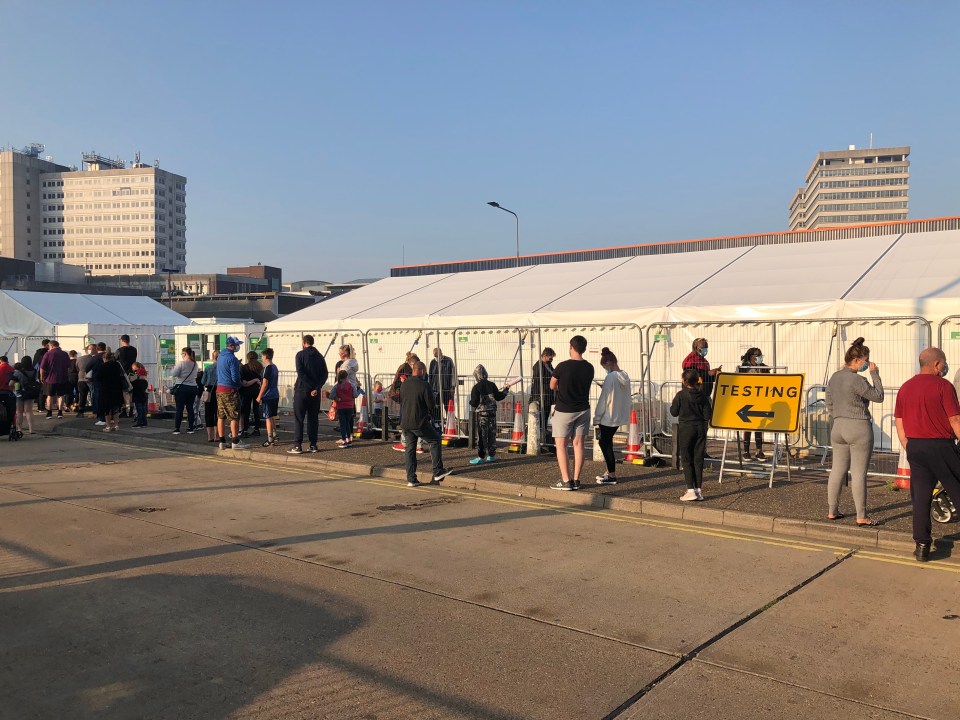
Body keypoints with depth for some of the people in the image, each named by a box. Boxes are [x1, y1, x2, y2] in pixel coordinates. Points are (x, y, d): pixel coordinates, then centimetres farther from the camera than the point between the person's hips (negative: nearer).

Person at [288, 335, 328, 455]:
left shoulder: (300, 354, -4)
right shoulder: (319, 356, 10)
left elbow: (300, 373, -16)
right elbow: (324, 374, 1)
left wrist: (311, 387, -15)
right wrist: (317, 387, -8)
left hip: (302, 390, -4)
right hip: (316, 392, 4)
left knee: (299, 418, 0)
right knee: (313, 418, 10)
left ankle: (297, 445, -5)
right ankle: (313, 445, 9)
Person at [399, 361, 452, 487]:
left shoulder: (404, 384, 6)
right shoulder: (424, 385, -14)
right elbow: (431, 404, -10)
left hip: (405, 423, 6)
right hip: (420, 423, -6)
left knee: (409, 449, 10)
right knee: (435, 441, 12)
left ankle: (411, 479, 10)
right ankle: (438, 472, 12)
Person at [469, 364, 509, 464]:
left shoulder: (476, 387, -12)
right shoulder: (491, 385, 0)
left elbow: (474, 403, -13)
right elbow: (498, 397, 7)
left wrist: (471, 402, 10)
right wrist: (505, 390, 23)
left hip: (482, 413, -4)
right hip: (492, 412, 4)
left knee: (482, 435, 1)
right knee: (492, 434, 12)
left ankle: (481, 457, 1)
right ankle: (492, 455, 18)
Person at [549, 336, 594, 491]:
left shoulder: (563, 366, -16)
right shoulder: (589, 368, -2)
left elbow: (552, 386, -3)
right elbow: (585, 386, 9)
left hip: (564, 411, -5)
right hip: (583, 410, 5)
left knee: (561, 445, 3)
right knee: (578, 444, 9)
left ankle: (566, 481, -1)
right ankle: (576, 481, 11)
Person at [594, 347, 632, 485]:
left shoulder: (610, 377, -18)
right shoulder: (625, 376, 6)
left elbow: (604, 400, -16)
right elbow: (628, 397, 11)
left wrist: (597, 419, -10)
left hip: (608, 417, -8)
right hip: (620, 416, 8)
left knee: (605, 443, 2)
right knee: (607, 442, 18)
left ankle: (612, 476, 5)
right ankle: (610, 472, 23)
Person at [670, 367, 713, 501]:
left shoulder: (681, 395, -12)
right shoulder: (702, 395, -1)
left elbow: (674, 412, -5)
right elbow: (707, 415, -1)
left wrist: (673, 403, 12)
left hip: (686, 429, -4)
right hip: (700, 429, 4)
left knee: (686, 460, 3)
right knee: (698, 459, 10)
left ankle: (691, 490, -4)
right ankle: (699, 490, 13)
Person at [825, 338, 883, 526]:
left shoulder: (834, 378, 8)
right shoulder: (857, 380, -16)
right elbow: (878, 396, -7)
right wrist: (875, 374, -2)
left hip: (838, 428, 8)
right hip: (859, 428, -7)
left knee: (837, 470, 12)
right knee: (858, 473, -2)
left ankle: (832, 511, 17)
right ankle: (861, 517, 4)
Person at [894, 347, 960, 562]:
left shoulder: (905, 388, 10)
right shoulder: (943, 385, -9)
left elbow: (899, 423, 12)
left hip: (915, 447, 5)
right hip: (940, 446, -5)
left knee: (920, 497, 7)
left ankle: (922, 546, 8)